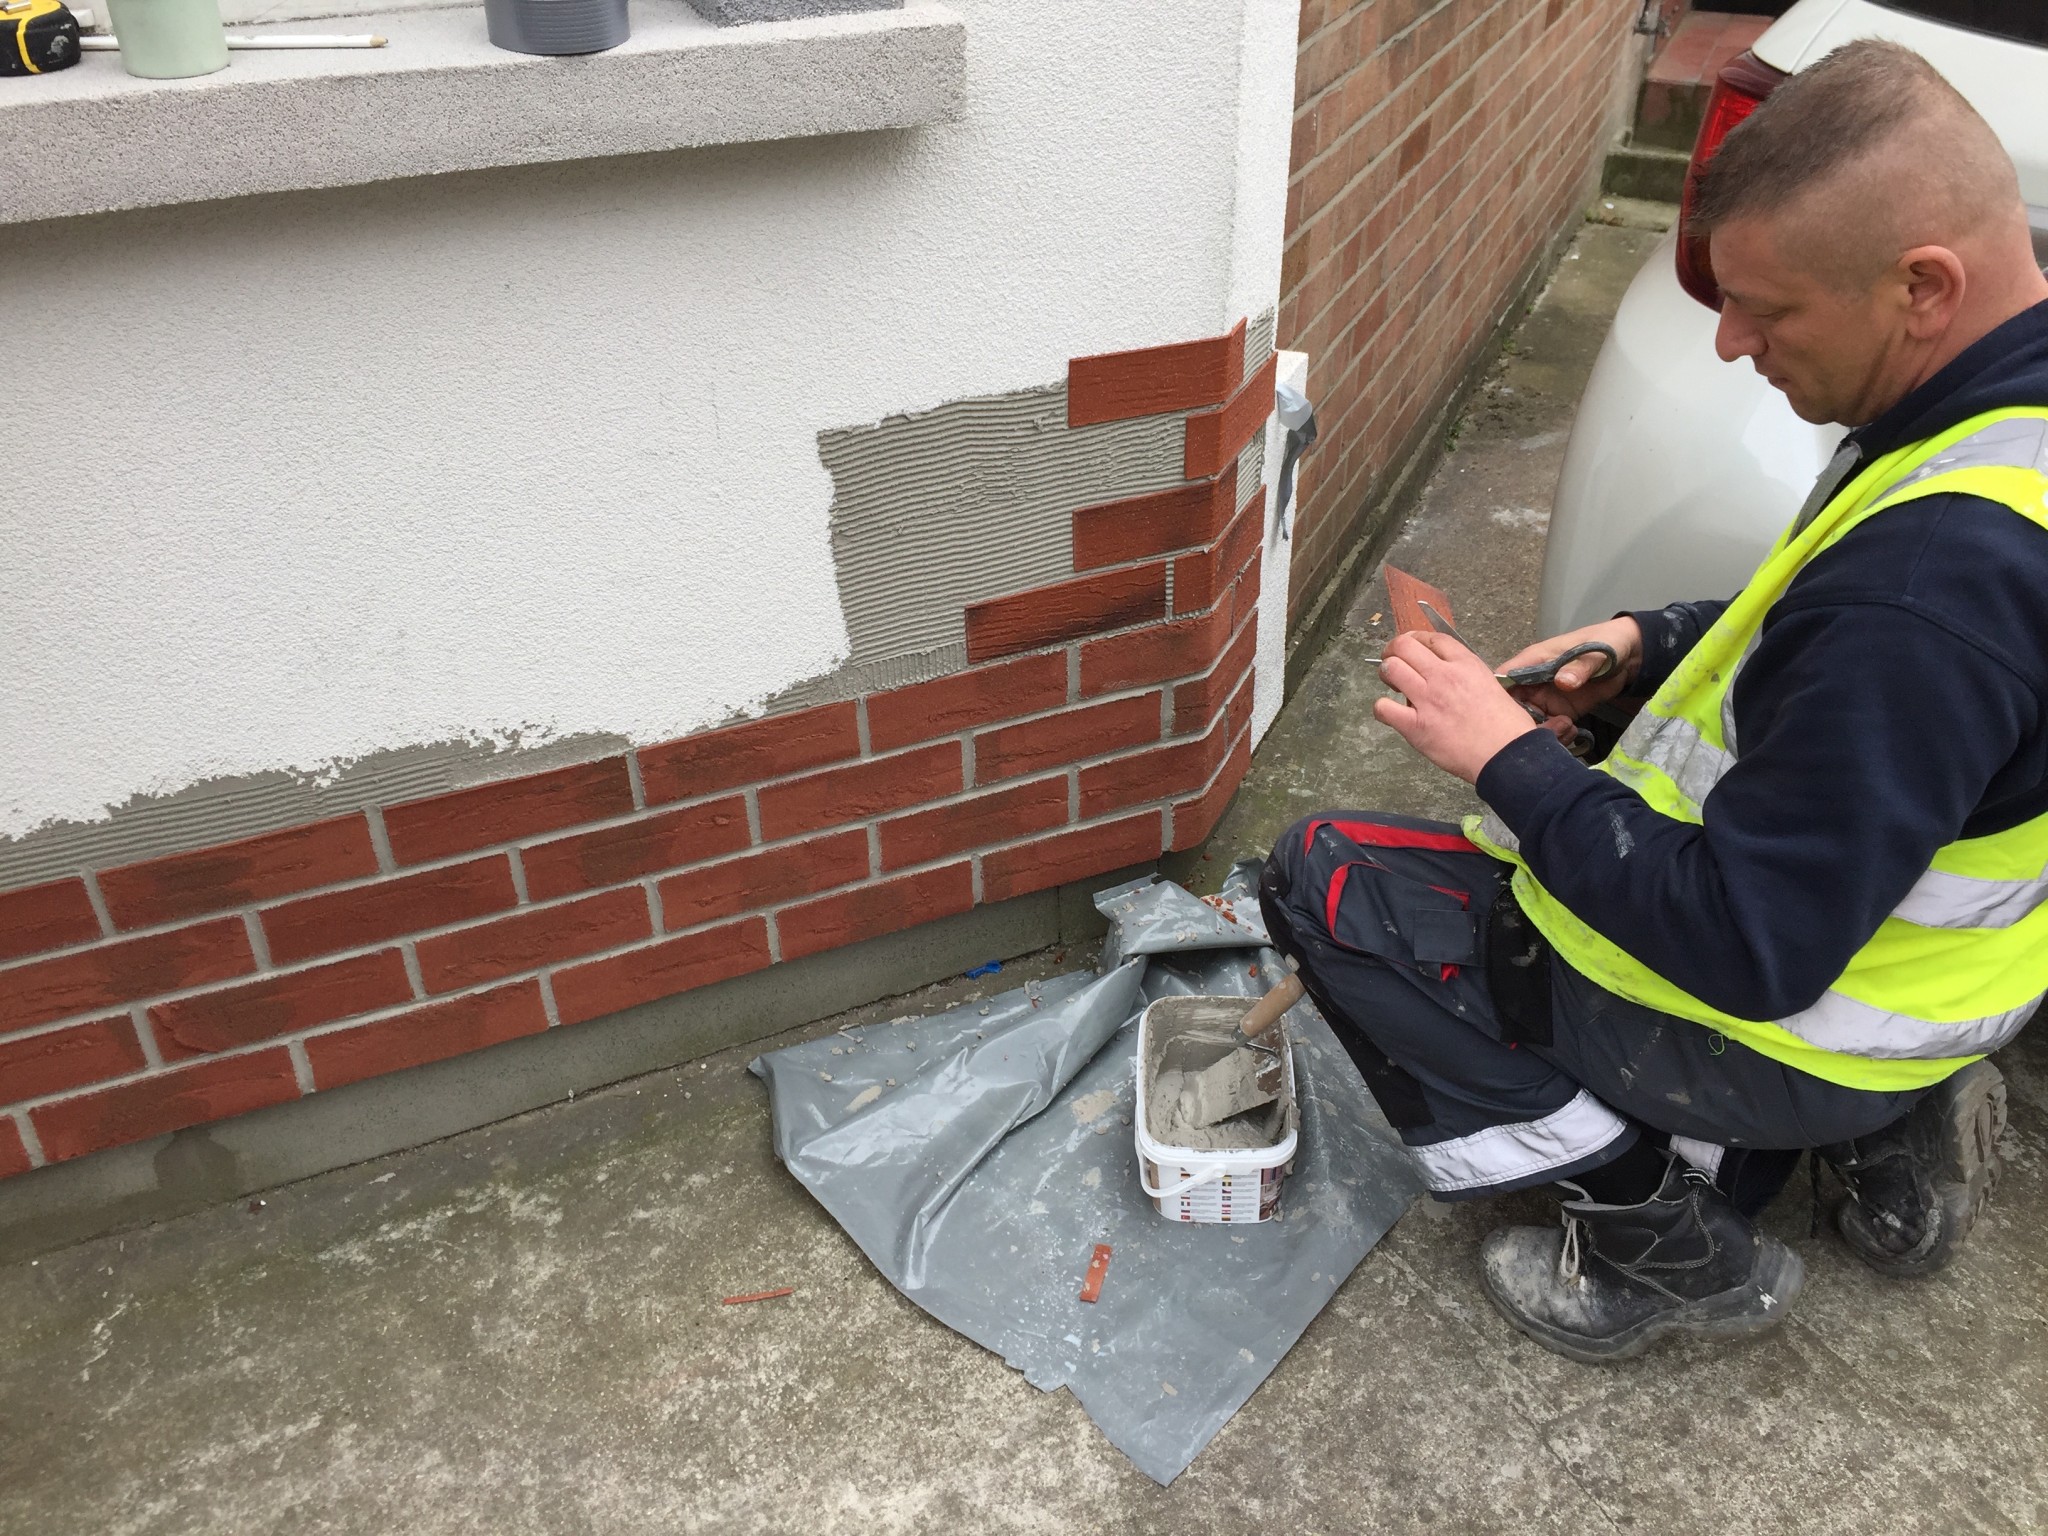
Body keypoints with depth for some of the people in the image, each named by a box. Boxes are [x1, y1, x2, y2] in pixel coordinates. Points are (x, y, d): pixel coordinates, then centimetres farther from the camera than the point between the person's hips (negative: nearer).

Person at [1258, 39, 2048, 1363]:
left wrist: (1512, 759, -22)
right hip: (1878, 923, 9)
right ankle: (1874, 1125, 16)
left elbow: (1750, 947, -31)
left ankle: (1664, 1239, 0)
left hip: (1773, 1008, -9)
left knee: (1325, 883, -6)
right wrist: (1656, 648, -1)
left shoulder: (1941, 577, -37)